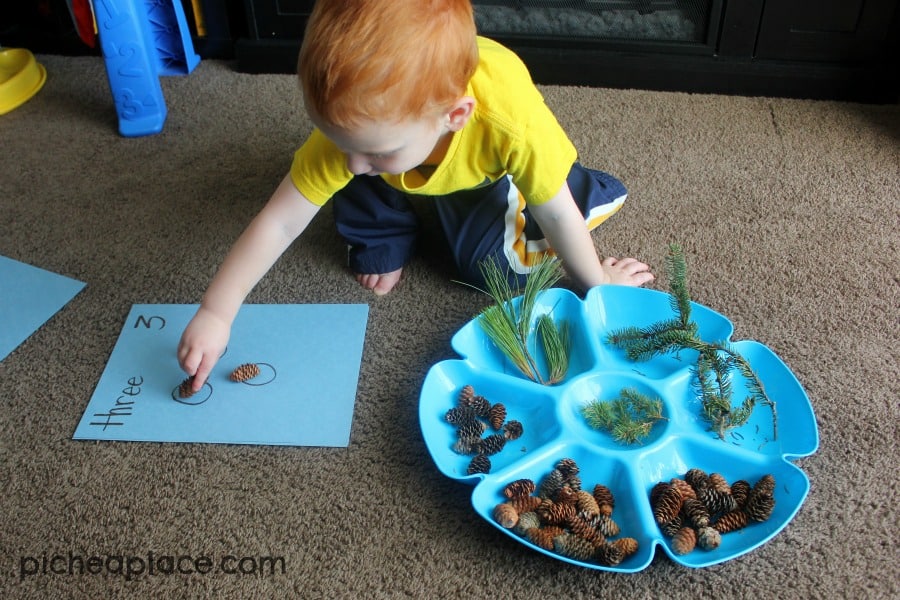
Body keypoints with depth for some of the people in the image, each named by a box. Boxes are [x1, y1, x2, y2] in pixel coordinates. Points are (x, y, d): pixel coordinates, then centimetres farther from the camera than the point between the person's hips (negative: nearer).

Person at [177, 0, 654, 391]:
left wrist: (598, 284, -14)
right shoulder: (354, 124, -41)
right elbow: (278, 224, -33)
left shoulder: (513, 119, -47)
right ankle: (384, 242, 6)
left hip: (486, 175, -2)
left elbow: (558, 215, -29)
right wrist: (214, 315, -34)